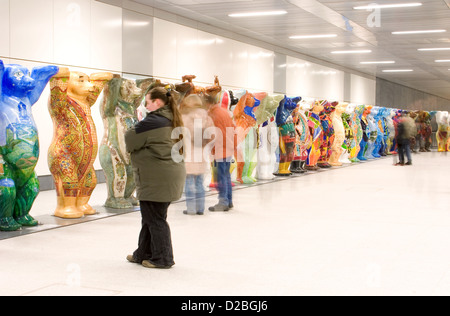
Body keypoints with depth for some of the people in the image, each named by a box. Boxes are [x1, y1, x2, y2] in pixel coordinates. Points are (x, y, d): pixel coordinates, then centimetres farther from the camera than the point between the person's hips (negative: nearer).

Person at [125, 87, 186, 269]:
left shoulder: (153, 122, -16)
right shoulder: (171, 121, 14)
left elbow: (130, 141, -10)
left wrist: (132, 131, 10)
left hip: (158, 177, -10)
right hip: (170, 174, 10)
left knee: (154, 218, 1)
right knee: (150, 217, 18)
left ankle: (162, 258, 9)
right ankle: (144, 254, 28)